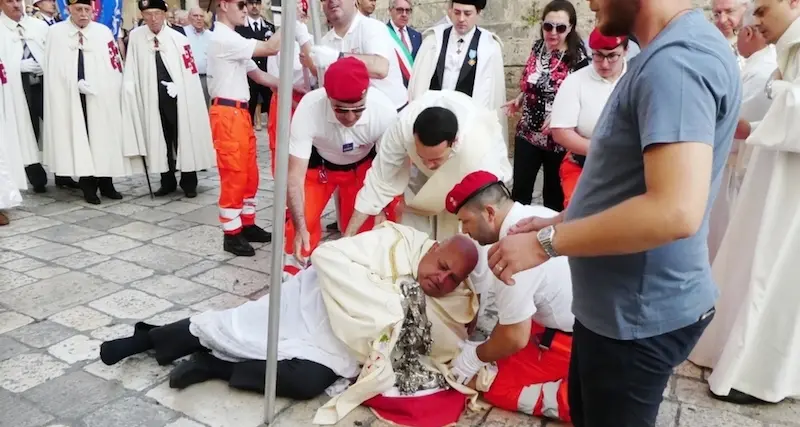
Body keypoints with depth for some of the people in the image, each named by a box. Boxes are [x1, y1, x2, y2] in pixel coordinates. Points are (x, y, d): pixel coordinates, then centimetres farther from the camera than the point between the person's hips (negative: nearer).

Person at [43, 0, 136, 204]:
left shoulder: (104, 32, 1)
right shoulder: (55, 32, 3)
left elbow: (115, 68, 0)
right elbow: (53, 70, 3)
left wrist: (95, 86, -6)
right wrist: (77, 85, -6)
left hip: (102, 97, 0)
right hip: (71, 98, 0)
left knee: (104, 139, 5)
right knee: (80, 139, 2)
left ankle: (106, 183, 15)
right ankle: (88, 186, 9)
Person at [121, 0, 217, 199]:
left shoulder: (178, 39, -8)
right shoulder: (136, 37, -1)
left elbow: (190, 74, -7)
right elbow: (132, 70, 4)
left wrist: (176, 88, -13)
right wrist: (130, 89, -3)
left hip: (179, 99, -2)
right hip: (153, 99, 2)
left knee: (184, 139, 6)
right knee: (160, 140, 9)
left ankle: (188, 183, 18)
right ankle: (167, 182, 22)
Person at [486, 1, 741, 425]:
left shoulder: (677, 59, -24)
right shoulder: (668, 52, 10)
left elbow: (675, 210, -34)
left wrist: (547, 242, -25)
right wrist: (560, 222, 7)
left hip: (640, 313, -9)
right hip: (618, 301, 9)